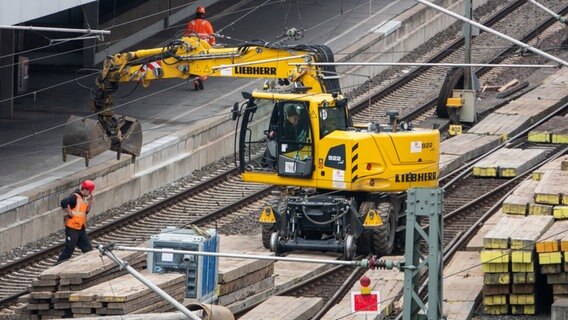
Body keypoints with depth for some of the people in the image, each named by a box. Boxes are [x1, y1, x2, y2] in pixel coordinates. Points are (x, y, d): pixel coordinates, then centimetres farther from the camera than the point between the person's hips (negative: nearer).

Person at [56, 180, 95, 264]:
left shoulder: (84, 198, 12)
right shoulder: (75, 197, -17)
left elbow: (86, 211, 18)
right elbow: (64, 203, -32)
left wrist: (90, 203, 2)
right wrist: (69, 213, -23)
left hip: (81, 228, 9)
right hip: (72, 228, -9)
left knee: (87, 249, 11)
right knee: (69, 249, -5)